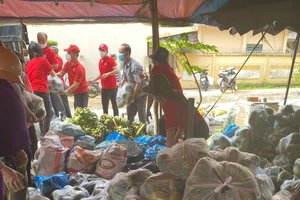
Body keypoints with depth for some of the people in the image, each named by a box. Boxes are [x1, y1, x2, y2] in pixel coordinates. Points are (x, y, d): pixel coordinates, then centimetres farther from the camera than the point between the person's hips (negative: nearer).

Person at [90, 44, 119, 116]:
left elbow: (117, 70, -24)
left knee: (114, 103, -3)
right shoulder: (100, 61, 13)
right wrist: (93, 81, 17)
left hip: (111, 86, -8)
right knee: (104, 105, 12)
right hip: (104, 87, 8)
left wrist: (107, 74, -36)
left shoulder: (110, 60, -10)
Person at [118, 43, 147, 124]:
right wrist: (122, 81, -3)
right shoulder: (123, 63, -2)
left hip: (140, 92, -8)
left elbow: (138, 83, -25)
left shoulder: (135, 66, -28)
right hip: (132, 91, 8)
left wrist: (132, 97, -19)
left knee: (141, 112, 1)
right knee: (130, 111, 14)